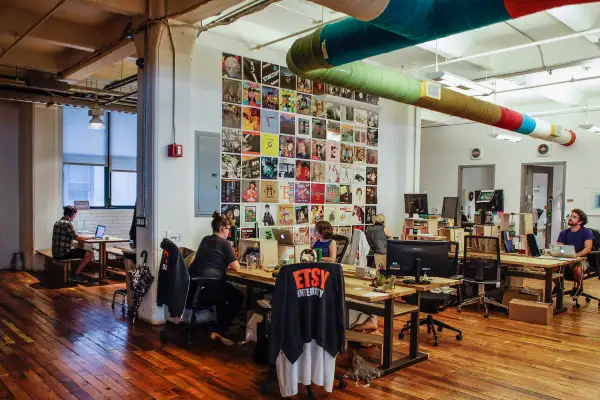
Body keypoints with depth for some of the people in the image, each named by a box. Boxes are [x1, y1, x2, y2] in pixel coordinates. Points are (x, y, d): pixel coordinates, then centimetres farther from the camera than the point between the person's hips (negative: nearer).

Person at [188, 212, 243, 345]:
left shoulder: (205, 240, 17)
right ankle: (220, 331, 12)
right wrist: (229, 264, 18)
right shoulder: (225, 243, -5)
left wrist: (224, 264, 26)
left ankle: (218, 330, 27)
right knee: (238, 297, 15)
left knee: (224, 295, 32)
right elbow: (236, 268, -2)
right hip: (208, 287, -8)